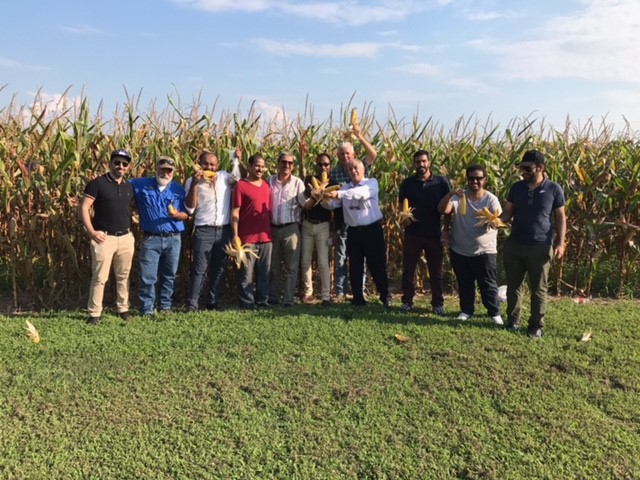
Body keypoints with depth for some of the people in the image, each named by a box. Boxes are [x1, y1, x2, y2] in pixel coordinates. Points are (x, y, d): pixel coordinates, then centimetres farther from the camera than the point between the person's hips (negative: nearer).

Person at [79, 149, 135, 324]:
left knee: (124, 276, 13)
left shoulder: (129, 187, 11)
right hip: (104, 237, -5)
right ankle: (94, 313, 8)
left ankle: (123, 308, 25)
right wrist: (91, 231, -16)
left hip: (126, 237, 5)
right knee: (99, 277, -2)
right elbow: (83, 208, -9)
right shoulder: (97, 183, -6)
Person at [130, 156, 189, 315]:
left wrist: (176, 215, -15)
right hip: (150, 239, -2)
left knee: (169, 276, 12)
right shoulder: (141, 184, 2)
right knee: (148, 277, -3)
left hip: (173, 239, 2)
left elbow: (186, 214, 5)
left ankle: (165, 306, 24)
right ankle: (147, 309, 6)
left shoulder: (178, 189, 6)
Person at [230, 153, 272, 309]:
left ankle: (262, 302, 21)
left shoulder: (266, 185, 13)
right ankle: (246, 304, 9)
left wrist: (271, 231, 13)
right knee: (246, 274, 1)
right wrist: (235, 235, -13)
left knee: (264, 273, 11)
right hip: (247, 238, -6)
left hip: (266, 237, 6)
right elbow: (235, 212, -7)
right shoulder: (241, 185, -4)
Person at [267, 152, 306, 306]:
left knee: (291, 266, 1)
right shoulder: (269, 181, 4)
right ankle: (273, 298, 21)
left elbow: (306, 204, -6)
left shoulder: (297, 182, -1)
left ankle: (288, 300, 7)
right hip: (273, 228, 2)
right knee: (273, 266, 11)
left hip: (291, 229, -2)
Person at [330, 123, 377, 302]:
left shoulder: (361, 167, 1)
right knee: (340, 258, 6)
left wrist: (360, 136, -23)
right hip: (341, 222, 0)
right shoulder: (334, 173, 2)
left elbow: (373, 154, -15)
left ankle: (359, 291, 20)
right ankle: (340, 291, 17)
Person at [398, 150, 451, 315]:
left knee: (436, 271, 8)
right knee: (408, 269, 8)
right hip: (412, 233, 1)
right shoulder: (407, 183, 2)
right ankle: (407, 301, 21)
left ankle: (438, 304, 19)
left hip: (434, 234, -1)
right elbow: (401, 205, 7)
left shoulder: (441, 182, 0)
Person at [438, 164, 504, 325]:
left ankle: (494, 312, 21)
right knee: (464, 284, 16)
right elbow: (442, 209, -16)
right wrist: (450, 194, -31)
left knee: (488, 284, 6)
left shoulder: (491, 199, -6)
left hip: (485, 251, -2)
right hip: (459, 251, 2)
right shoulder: (458, 197, -2)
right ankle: (466, 310, 32)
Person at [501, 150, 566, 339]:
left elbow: (560, 217, 1)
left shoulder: (554, 189, -4)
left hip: (541, 247, -3)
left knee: (538, 289, 6)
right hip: (514, 245, 3)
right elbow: (508, 212, 7)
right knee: (513, 285, 12)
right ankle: (512, 321, 26)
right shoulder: (517, 187, 4)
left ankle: (536, 325, 19)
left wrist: (560, 242, -7)